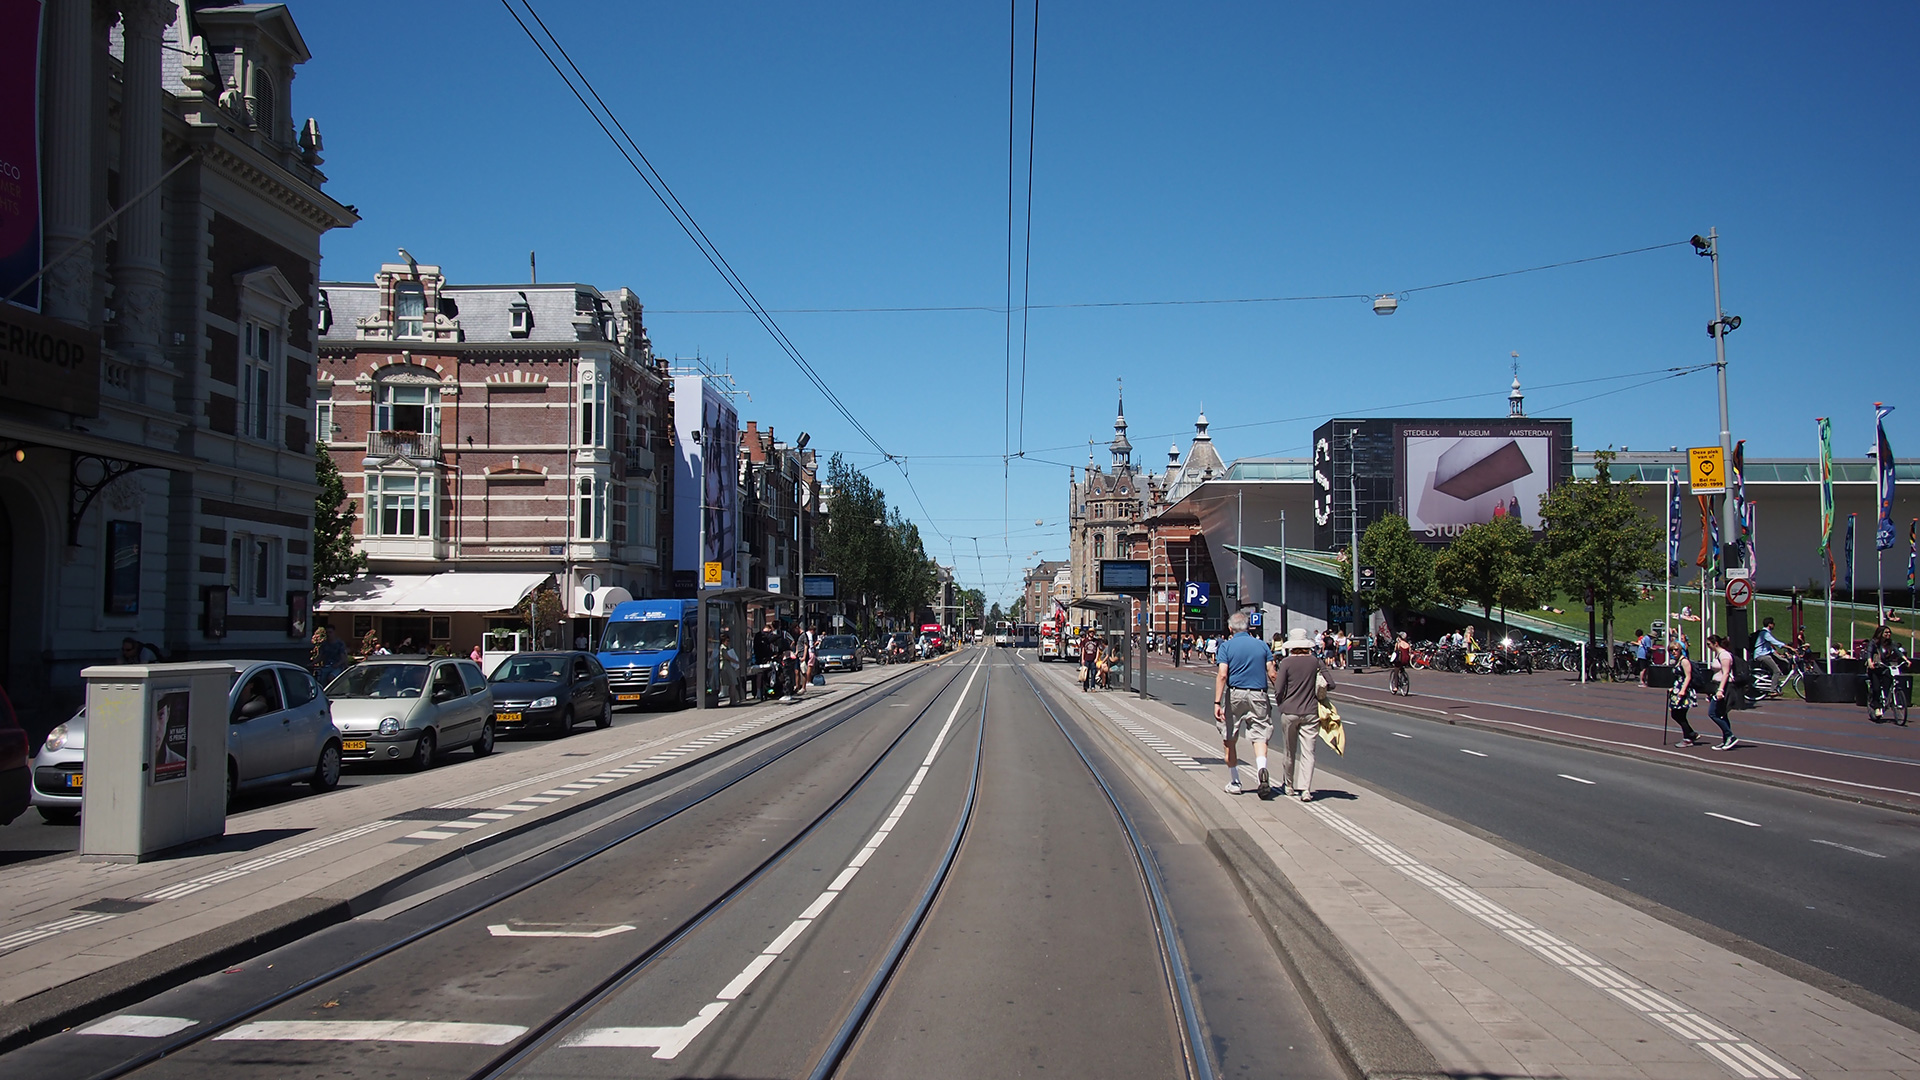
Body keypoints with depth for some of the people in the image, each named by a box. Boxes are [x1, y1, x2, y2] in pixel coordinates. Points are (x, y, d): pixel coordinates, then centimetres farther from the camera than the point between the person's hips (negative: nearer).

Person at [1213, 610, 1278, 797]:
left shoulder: (1227, 646, -1)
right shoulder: (1261, 645, 5)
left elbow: (1222, 675, -11)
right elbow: (1271, 674, 1)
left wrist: (1217, 702, -13)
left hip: (1235, 694, -1)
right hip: (1258, 695, 1)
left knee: (1230, 740, 12)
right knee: (1259, 737, 0)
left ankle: (1234, 782, 18)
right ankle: (1262, 769, -29)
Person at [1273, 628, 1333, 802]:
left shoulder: (1286, 663, -7)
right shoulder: (1316, 662, -1)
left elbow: (1278, 690, -8)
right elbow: (1330, 684, 0)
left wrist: (1280, 705, 10)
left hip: (1289, 711, -1)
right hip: (1311, 712, 1)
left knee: (1288, 751, 14)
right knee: (1307, 751, 0)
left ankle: (1288, 785, 28)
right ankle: (1305, 789, -11)